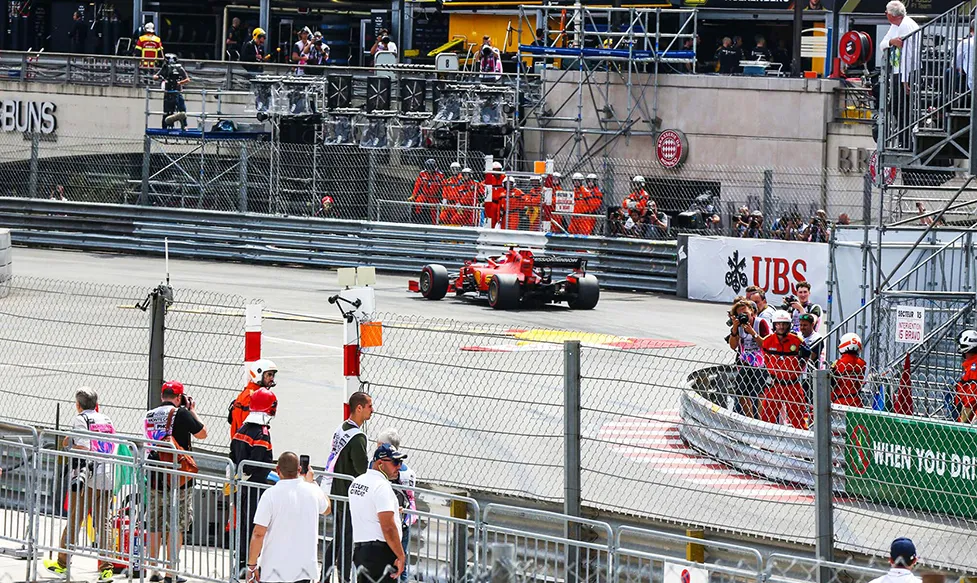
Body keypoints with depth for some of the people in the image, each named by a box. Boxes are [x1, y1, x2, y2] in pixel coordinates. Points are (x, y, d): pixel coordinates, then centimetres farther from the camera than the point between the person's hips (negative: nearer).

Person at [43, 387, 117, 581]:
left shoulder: (80, 419, -3)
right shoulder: (107, 420, 15)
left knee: (74, 520, 4)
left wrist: (68, 444, 3)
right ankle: (106, 568, -1)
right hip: (108, 478, 5)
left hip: (87, 477, -5)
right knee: (104, 522, 6)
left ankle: (62, 563, 12)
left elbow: (83, 448, -14)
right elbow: (114, 448, 14)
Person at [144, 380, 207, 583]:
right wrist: (192, 410, 13)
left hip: (154, 477, 5)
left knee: (154, 527, 13)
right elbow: (202, 433, -1)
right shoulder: (181, 413, -11)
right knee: (177, 527, 0)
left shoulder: (150, 416, 6)